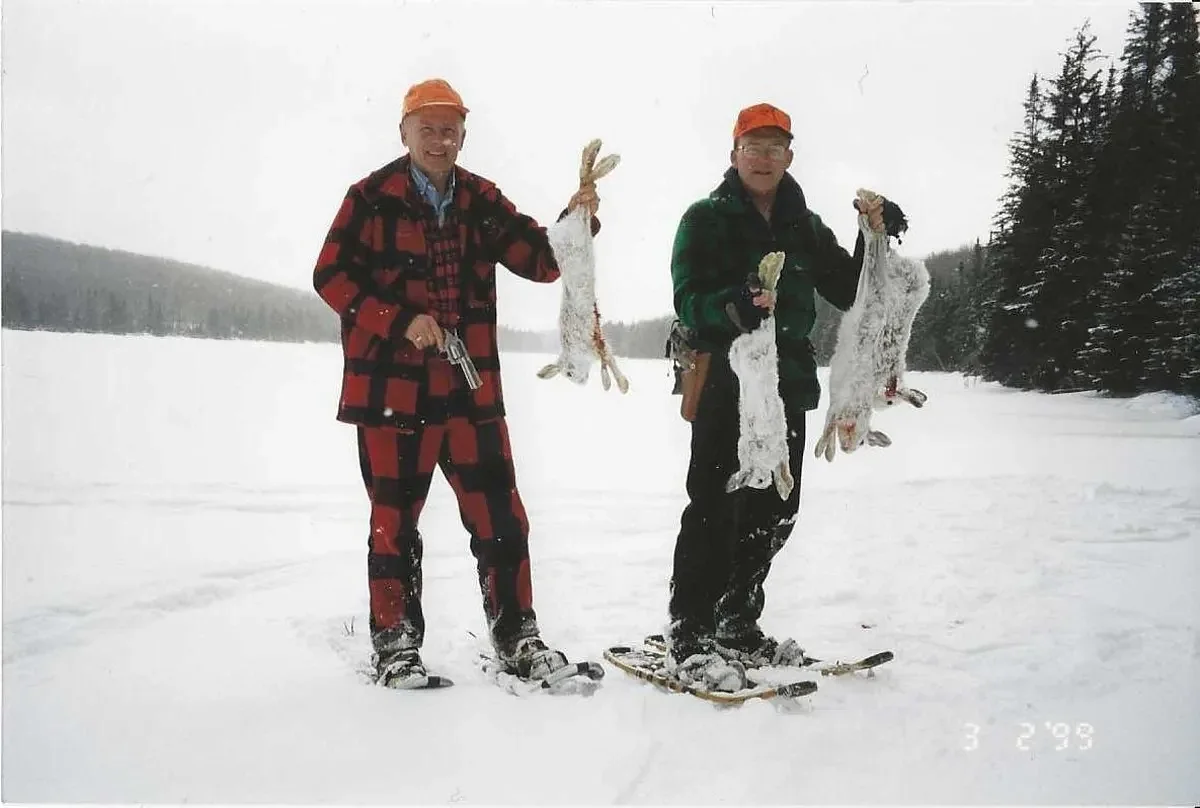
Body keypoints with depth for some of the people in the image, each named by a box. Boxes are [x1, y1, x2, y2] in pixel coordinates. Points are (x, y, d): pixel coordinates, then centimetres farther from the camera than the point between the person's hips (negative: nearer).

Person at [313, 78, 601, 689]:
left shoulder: (481, 200, 9)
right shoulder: (372, 197, -2)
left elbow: (539, 261, 5)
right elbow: (331, 276, -5)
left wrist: (574, 224, -14)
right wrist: (403, 321, -15)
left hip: (470, 388, 3)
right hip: (391, 386, -3)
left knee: (501, 518, 3)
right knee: (394, 521, 6)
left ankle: (517, 639, 18)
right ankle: (396, 646, 22)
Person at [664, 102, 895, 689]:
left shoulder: (805, 227, 16)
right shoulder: (707, 218, 0)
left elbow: (849, 292, 15)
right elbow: (688, 300, -11)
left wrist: (875, 241, 0)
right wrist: (735, 306, -31)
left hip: (787, 383, 6)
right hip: (723, 381, -6)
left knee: (774, 509, 11)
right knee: (715, 508, -10)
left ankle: (735, 624, 25)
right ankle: (689, 638, -3)